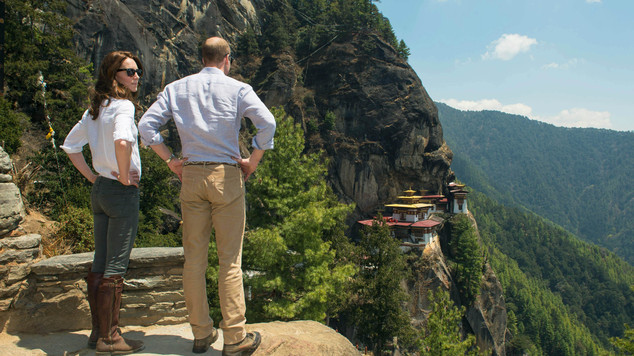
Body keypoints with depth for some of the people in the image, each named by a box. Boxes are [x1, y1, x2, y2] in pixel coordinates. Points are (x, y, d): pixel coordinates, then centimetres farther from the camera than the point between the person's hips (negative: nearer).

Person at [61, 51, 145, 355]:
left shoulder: (95, 109, 13)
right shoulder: (123, 105, -13)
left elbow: (70, 145, 18)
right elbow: (122, 141, -33)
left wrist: (92, 177, 14)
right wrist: (124, 176, -19)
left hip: (99, 190, 9)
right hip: (122, 192, -9)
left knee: (100, 263, 14)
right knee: (115, 266, -1)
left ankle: (98, 331, 25)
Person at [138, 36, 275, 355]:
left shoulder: (176, 88, 11)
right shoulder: (237, 88, 2)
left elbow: (146, 126, 4)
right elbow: (267, 122, -12)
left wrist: (171, 160, 9)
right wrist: (253, 162, -3)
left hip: (191, 175, 3)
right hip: (226, 175, -3)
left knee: (194, 257, 9)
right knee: (229, 259, 1)